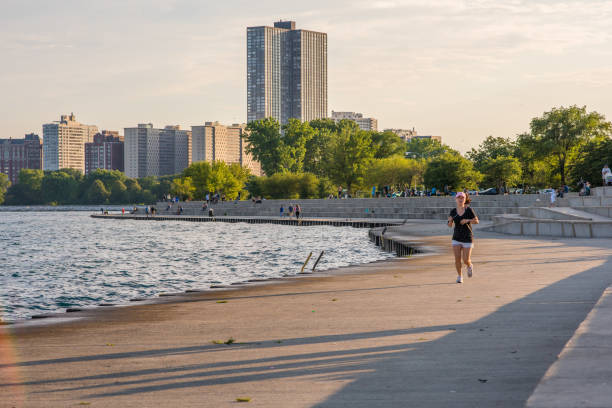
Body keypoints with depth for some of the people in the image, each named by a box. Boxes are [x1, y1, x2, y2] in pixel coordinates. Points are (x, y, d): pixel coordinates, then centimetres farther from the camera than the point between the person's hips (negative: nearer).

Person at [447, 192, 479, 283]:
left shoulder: (469, 210, -7)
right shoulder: (453, 211, 0)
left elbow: (476, 221, -3)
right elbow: (450, 225, 6)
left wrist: (467, 220, -21)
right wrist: (450, 221, -18)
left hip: (467, 238, -2)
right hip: (456, 238, 2)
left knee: (466, 260, -3)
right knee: (457, 259, -9)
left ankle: (470, 266, 33)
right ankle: (459, 276, 11)